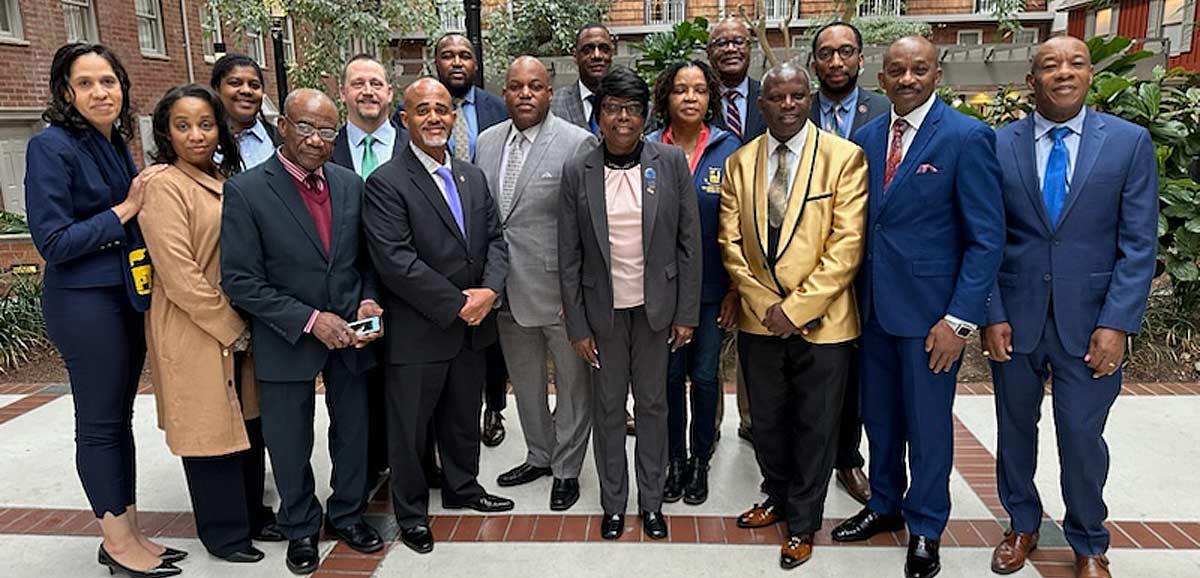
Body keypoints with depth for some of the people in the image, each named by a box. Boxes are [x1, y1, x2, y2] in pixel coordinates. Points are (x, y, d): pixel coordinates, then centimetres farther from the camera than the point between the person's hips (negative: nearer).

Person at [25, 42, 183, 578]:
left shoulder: (117, 144, 9)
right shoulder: (51, 146, -12)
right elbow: (53, 242, -16)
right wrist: (126, 208, -15)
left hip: (129, 296, 8)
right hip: (84, 302, -7)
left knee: (120, 417, 14)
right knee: (99, 422, 3)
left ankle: (128, 533, 25)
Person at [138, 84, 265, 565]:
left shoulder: (226, 182, 11)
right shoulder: (163, 186, -13)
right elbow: (178, 274, -19)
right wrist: (230, 327, -15)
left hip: (240, 327, 7)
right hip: (194, 331, -7)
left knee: (248, 422, 15)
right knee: (211, 429, 4)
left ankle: (251, 512, 32)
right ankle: (224, 532, 20)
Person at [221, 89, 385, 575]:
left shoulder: (350, 184, 1)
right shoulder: (245, 191, -13)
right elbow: (240, 281, -15)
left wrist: (368, 301, -9)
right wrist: (310, 320, -20)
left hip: (350, 333, 4)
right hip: (287, 340, -3)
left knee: (353, 431, 18)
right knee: (290, 444, 13)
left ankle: (348, 514, 41)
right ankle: (300, 528, 37)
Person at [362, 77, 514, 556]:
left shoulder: (473, 177, 9)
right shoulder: (386, 183, -13)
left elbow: (494, 239, 8)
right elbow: (395, 261, -21)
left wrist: (489, 290, -11)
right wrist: (456, 304, -19)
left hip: (472, 325, 6)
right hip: (418, 332, -6)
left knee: (464, 419, 22)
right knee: (409, 428, 10)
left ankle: (462, 488, 44)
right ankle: (411, 512, 30)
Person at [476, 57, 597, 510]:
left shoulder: (578, 143, -12)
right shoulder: (487, 142, 6)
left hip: (560, 287, -6)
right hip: (507, 288, 6)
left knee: (572, 384, 10)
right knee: (525, 382, 21)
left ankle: (567, 469, 28)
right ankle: (539, 455, 41)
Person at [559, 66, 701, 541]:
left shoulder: (671, 163, -3)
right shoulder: (577, 173, -3)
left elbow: (689, 241, -1)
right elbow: (569, 257, -1)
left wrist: (687, 313, -3)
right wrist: (577, 326, -3)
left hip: (656, 306, 0)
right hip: (602, 310, 0)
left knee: (653, 404, 12)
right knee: (608, 408, 11)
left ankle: (651, 500, 29)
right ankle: (613, 503, 29)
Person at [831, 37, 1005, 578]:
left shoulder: (968, 137, -11)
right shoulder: (866, 137, 6)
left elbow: (987, 238, -12)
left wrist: (959, 318, -16)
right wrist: (854, 293, 3)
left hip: (930, 308, -5)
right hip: (873, 304, 5)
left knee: (927, 421, 8)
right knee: (879, 412, 18)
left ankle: (925, 526, 29)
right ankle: (884, 503, 38)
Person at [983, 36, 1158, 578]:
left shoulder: (1129, 142, -2)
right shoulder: (998, 145, -1)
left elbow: (1138, 244, -4)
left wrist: (1116, 324, -11)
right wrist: (992, 315, -5)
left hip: (1090, 322, -1)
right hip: (1014, 318, 1)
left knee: (1082, 436, 7)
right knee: (1015, 428, 14)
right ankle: (1022, 524, 36)